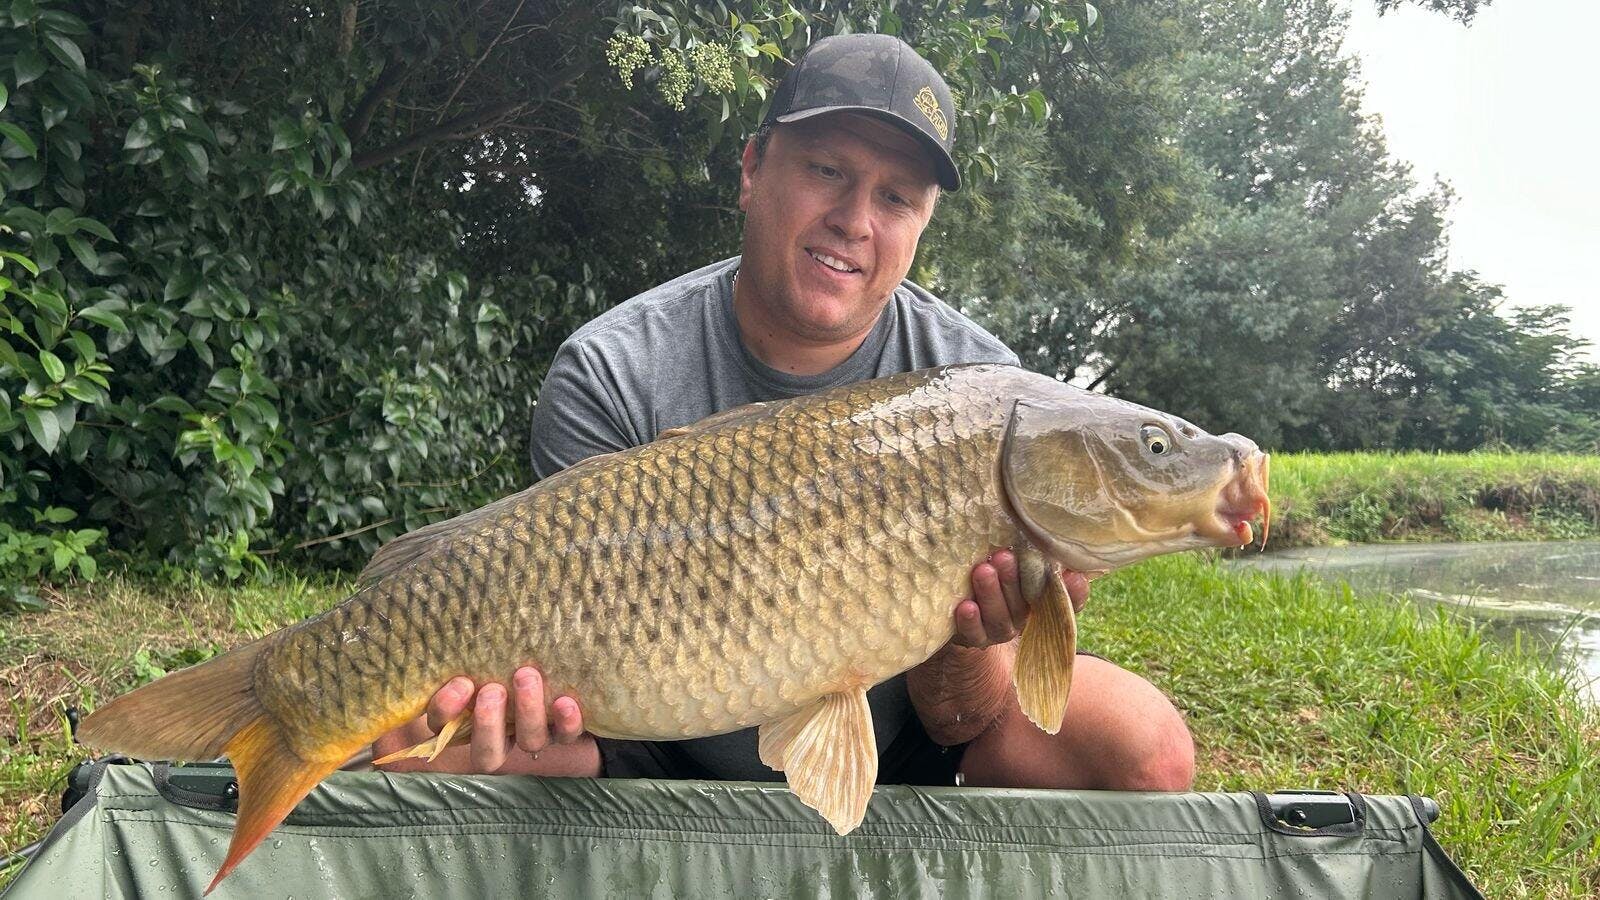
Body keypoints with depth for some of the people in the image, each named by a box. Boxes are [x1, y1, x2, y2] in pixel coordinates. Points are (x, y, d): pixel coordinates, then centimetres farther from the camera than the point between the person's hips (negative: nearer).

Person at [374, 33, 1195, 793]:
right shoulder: (610, 378, -15)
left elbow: (964, 723, -14)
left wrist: (970, 643, -37)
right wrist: (565, 732, -40)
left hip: (900, 760, 2)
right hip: (668, 762, -1)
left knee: (1147, 746, -21)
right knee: (416, 756, -25)